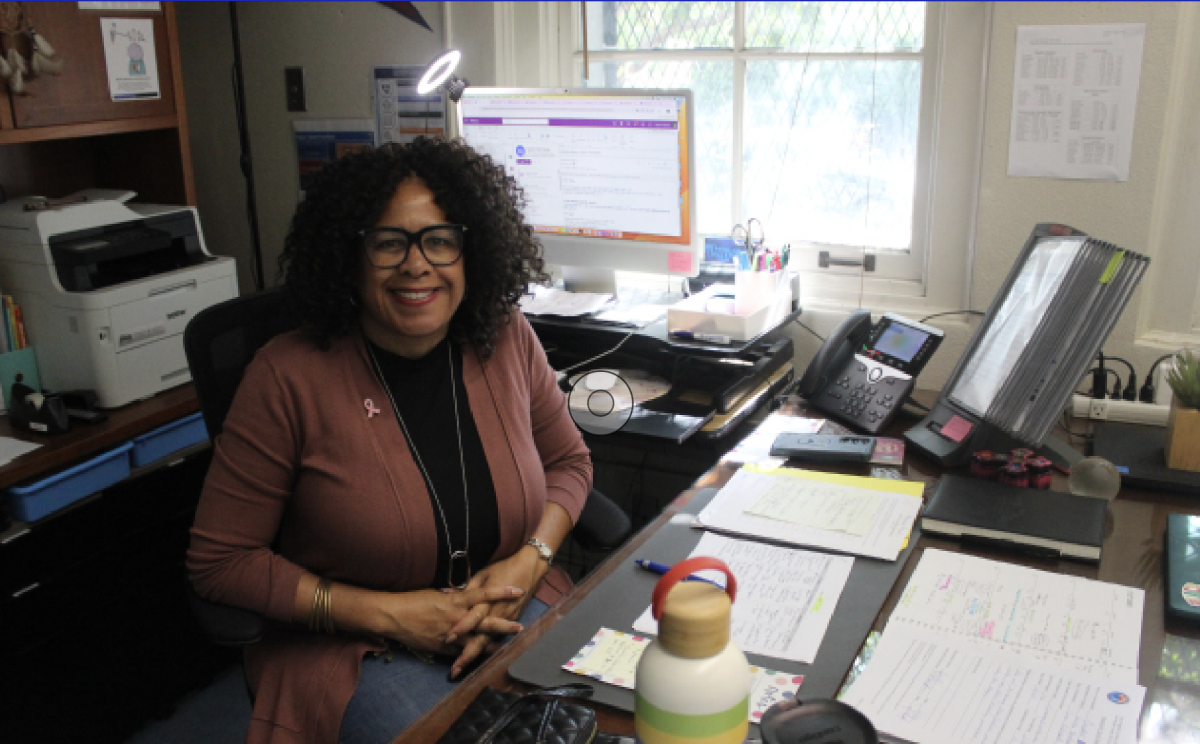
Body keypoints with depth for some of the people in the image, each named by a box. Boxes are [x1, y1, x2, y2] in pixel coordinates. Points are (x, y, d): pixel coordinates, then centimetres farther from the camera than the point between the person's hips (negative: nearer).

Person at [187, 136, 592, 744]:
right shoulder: (290, 377, -15)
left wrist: (531, 560, -9)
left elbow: (568, 461, 12)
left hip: (508, 615, 4)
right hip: (352, 646, -3)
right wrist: (387, 614, -16)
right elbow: (220, 561, -8)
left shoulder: (506, 339, -4)